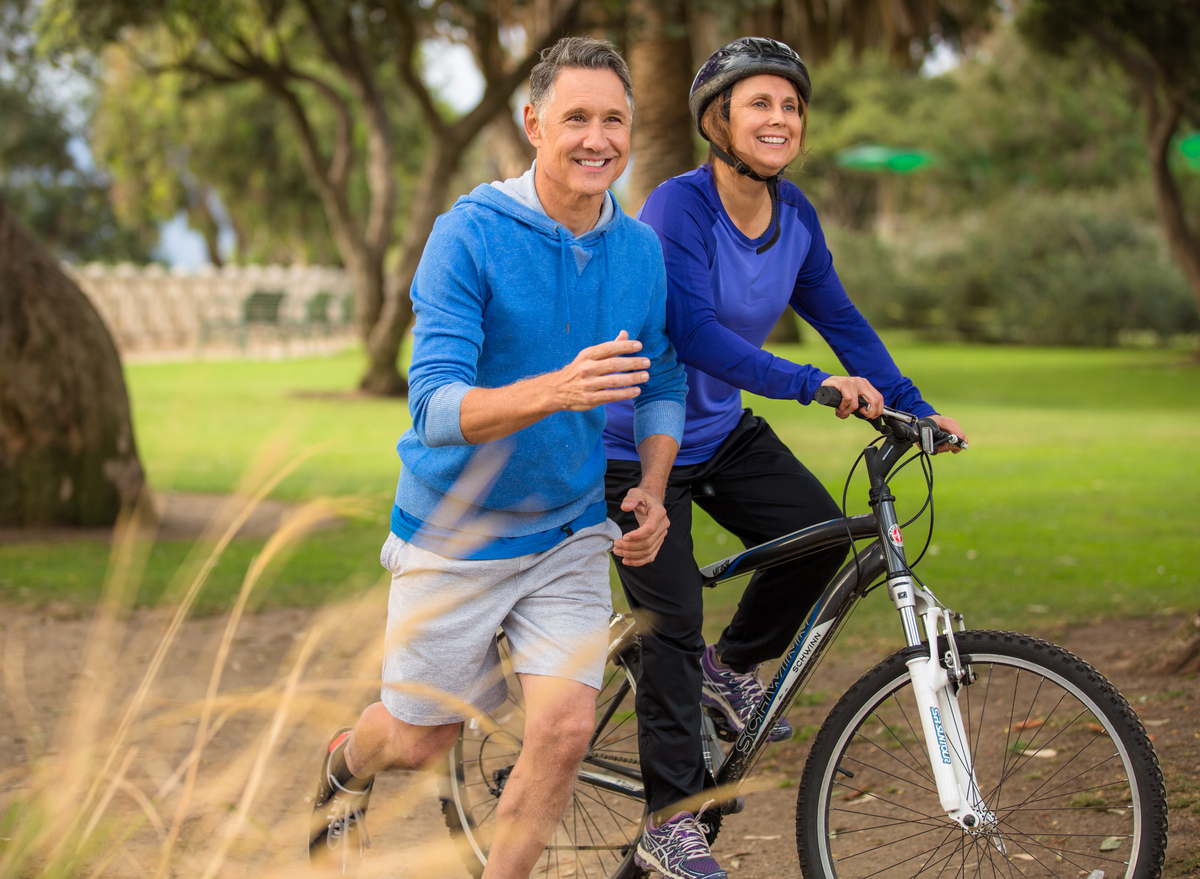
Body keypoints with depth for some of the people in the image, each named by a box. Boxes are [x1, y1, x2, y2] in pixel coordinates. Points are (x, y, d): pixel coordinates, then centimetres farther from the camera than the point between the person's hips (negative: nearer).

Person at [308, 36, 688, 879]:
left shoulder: (641, 249, -4)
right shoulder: (469, 235, -20)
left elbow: (663, 385, 11)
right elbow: (436, 409, -27)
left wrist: (652, 491, -7)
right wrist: (556, 390, -44)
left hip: (569, 533, 3)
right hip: (454, 534, -3)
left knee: (565, 730, -13)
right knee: (422, 743, 12)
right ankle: (348, 761, 49)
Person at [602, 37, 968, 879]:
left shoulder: (792, 213, -3)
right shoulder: (679, 206, -24)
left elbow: (838, 317, 5)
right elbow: (694, 332, -33)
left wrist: (914, 406, -1)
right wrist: (811, 385, -40)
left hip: (722, 429, 6)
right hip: (639, 442, -6)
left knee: (818, 529, -12)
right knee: (671, 624, -8)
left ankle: (731, 664, 16)